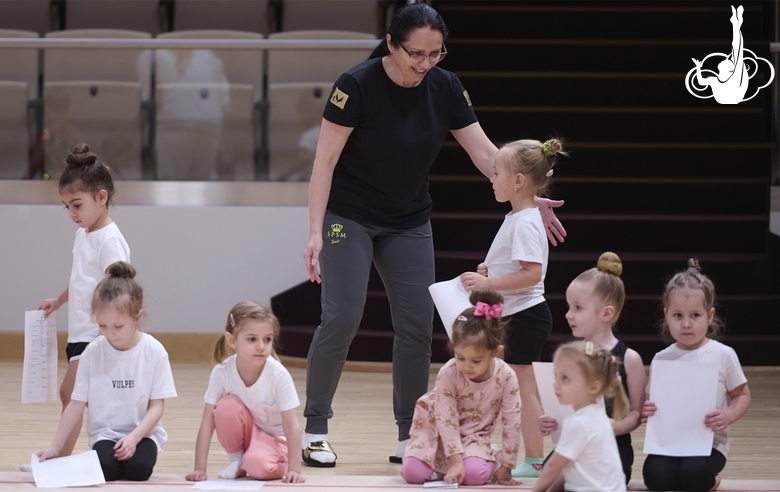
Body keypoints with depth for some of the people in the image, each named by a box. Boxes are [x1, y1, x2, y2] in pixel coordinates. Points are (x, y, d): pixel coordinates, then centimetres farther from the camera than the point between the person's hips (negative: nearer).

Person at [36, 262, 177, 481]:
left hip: (143, 432, 0)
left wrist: (134, 438, -21)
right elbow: (76, 405, -1)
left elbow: (157, 406, -6)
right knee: (105, 468, -30)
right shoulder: (93, 352, -5)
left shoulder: (154, 352, -8)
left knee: (138, 468, -30)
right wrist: (55, 447, -5)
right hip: (105, 433, 0)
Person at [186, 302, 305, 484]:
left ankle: (282, 465, 2)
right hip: (244, 432, 3)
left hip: (273, 437, -3)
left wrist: (294, 469, -28)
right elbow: (207, 423, -19)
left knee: (258, 465, -34)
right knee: (227, 406, -28)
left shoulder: (279, 375, -27)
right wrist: (199, 469, -23)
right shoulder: (222, 372, -21)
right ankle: (237, 461, -5)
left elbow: (291, 425, -23)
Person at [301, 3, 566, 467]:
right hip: (349, 216, -4)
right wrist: (316, 233, -22)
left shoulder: (445, 88, -9)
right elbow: (325, 161, -18)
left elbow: (485, 153, -5)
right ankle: (314, 430, 1)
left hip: (409, 223, 5)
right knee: (342, 319, -13)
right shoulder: (357, 85, -21)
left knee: (417, 326, -1)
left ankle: (410, 438, 8)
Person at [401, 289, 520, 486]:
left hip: (474, 435, 0)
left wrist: (505, 466, -12)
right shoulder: (448, 374, -26)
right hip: (439, 429, 0)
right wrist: (456, 461, -31)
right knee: (413, 473, -21)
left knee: (476, 474, -30)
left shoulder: (506, 377, -23)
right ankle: (444, 463, 14)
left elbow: (512, 423, -15)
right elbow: (446, 420, -24)